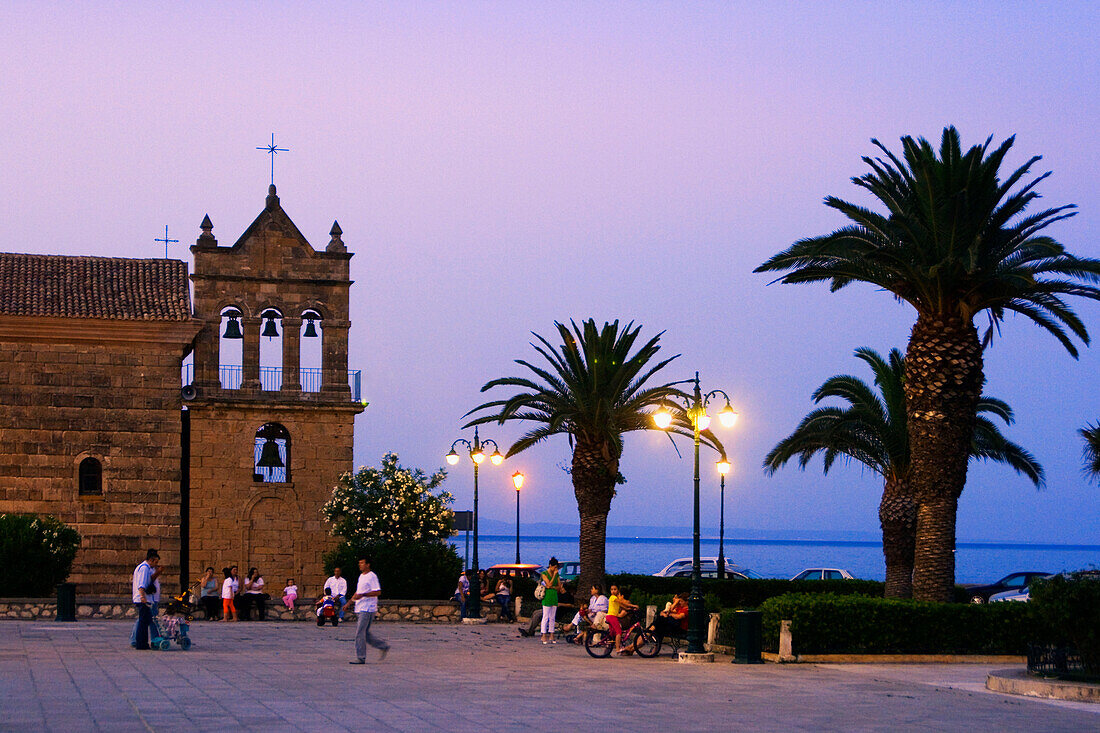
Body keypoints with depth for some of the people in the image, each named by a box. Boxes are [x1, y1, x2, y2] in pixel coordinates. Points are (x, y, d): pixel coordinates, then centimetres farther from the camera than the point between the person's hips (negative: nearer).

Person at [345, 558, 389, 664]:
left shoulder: (372, 577, -11)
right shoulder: (361, 576, 18)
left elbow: (378, 592, -17)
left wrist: (362, 595, -22)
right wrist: (349, 602, 19)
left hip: (368, 609, -9)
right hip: (360, 609, 9)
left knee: (360, 633, -10)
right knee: (365, 634, 10)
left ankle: (360, 658, -6)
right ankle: (383, 646, 21)